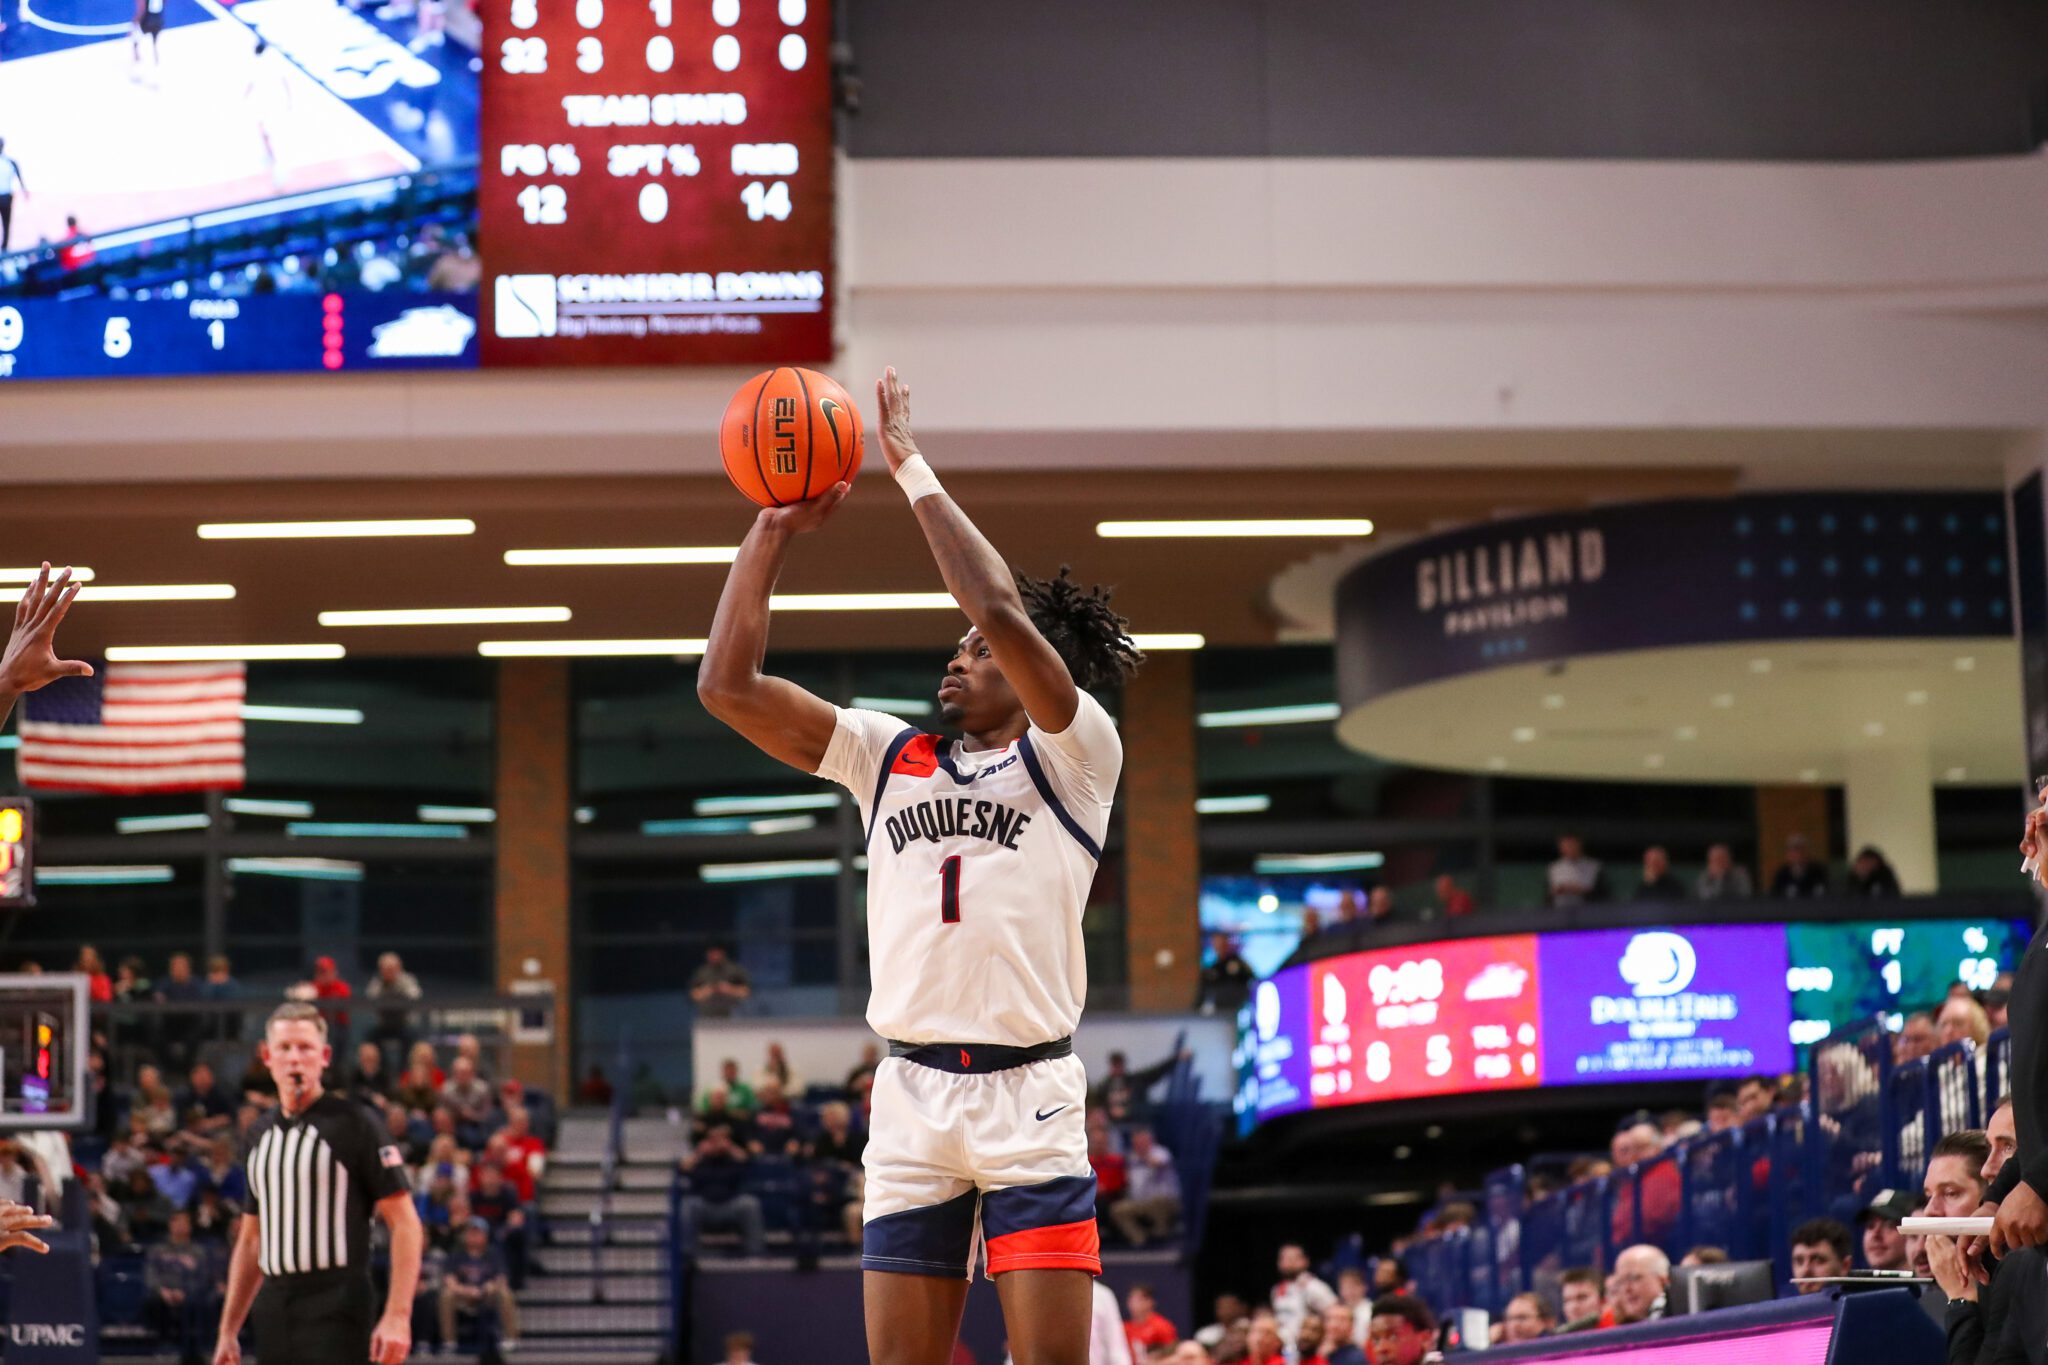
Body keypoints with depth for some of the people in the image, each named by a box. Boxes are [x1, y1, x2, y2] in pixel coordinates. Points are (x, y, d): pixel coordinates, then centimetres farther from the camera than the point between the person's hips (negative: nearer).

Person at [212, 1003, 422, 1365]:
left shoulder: (352, 1123, -5)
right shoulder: (261, 1132, 14)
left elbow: (405, 1223, -9)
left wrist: (397, 1316, -19)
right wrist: (228, 1331, 17)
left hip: (335, 1311, -7)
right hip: (274, 1314, 7)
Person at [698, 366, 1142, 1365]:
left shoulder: (1075, 754, 3)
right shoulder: (891, 757, 17)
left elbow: (1000, 610, -14)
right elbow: (727, 686, 11)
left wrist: (914, 472, -6)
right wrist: (775, 531, 7)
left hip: (1030, 1093, -4)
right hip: (910, 1095, 4)